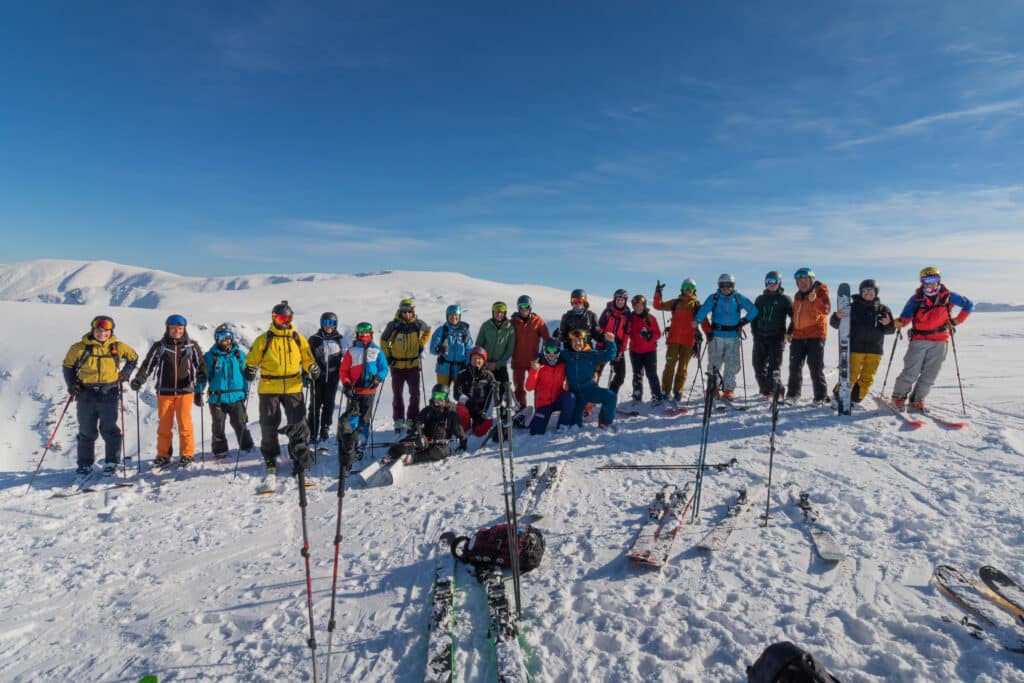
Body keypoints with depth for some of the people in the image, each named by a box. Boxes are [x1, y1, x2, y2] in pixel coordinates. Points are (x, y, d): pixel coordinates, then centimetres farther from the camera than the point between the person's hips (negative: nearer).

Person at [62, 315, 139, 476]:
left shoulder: (118, 347, 1)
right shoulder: (79, 348, 0)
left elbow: (133, 357, 18)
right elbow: (68, 366, 13)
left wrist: (125, 373, 6)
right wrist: (71, 384, 2)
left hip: (109, 393, -1)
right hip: (86, 394, 1)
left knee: (109, 429, 1)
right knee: (86, 431, 8)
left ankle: (111, 462, 11)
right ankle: (85, 464, 19)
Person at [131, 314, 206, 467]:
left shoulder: (192, 347, 5)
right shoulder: (159, 347, 6)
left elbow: (200, 363, 5)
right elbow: (148, 365, 3)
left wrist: (201, 374, -16)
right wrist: (138, 379, -12)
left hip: (185, 390, -1)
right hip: (164, 391, 1)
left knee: (184, 423, -3)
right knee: (164, 425, 6)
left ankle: (187, 454, 8)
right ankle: (163, 455, 17)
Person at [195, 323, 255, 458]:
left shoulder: (239, 354, 5)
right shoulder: (210, 356, 1)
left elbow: (245, 374, 11)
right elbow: (202, 375, 6)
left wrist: (246, 392, 9)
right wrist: (198, 393, 3)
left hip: (236, 397, 0)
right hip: (217, 398, 0)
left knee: (241, 424, 1)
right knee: (218, 427, 8)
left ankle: (248, 448, 9)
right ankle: (220, 451, 20)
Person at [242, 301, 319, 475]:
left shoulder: (298, 339, 6)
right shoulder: (263, 340, 1)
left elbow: (307, 360, 13)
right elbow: (252, 360, 7)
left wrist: (312, 369, -7)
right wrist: (250, 370, -13)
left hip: (293, 388, 1)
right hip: (269, 389, -1)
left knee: (298, 424, -2)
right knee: (269, 425, 10)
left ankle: (301, 458, 7)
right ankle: (270, 459, 27)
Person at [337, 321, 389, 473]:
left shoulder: (377, 351, 7)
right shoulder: (351, 351, 6)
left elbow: (384, 368, 6)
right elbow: (343, 370, 5)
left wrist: (378, 378, -12)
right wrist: (346, 384, -9)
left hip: (369, 392, 1)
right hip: (354, 392, -1)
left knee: (365, 420, 6)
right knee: (351, 419, -12)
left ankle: (359, 448, 17)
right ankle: (348, 448, -5)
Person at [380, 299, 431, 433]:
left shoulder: (418, 324, -6)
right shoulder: (393, 326, -10)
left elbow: (428, 331, 16)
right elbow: (384, 341, 5)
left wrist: (421, 345, 7)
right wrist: (387, 356, 0)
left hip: (414, 365, 1)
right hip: (397, 365, -1)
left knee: (415, 394, 2)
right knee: (397, 395, 8)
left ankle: (412, 421, 15)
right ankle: (399, 421, 20)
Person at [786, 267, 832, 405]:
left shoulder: (820, 290, 0)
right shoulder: (797, 295, 17)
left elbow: (826, 309, -12)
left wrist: (815, 300, -28)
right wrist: (790, 331, 19)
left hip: (815, 334, -5)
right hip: (798, 335, 6)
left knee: (816, 367, -4)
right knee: (795, 366, 6)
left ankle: (820, 397, 7)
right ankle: (792, 394, 17)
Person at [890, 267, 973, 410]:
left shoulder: (948, 296, 3)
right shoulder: (916, 299, -1)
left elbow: (969, 305, 15)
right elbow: (906, 316, -4)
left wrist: (956, 321, 5)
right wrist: (900, 322, -27)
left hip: (940, 341, 2)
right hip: (919, 340, -2)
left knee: (930, 374, 3)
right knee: (911, 372, -7)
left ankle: (918, 399, 15)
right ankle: (898, 396, 10)